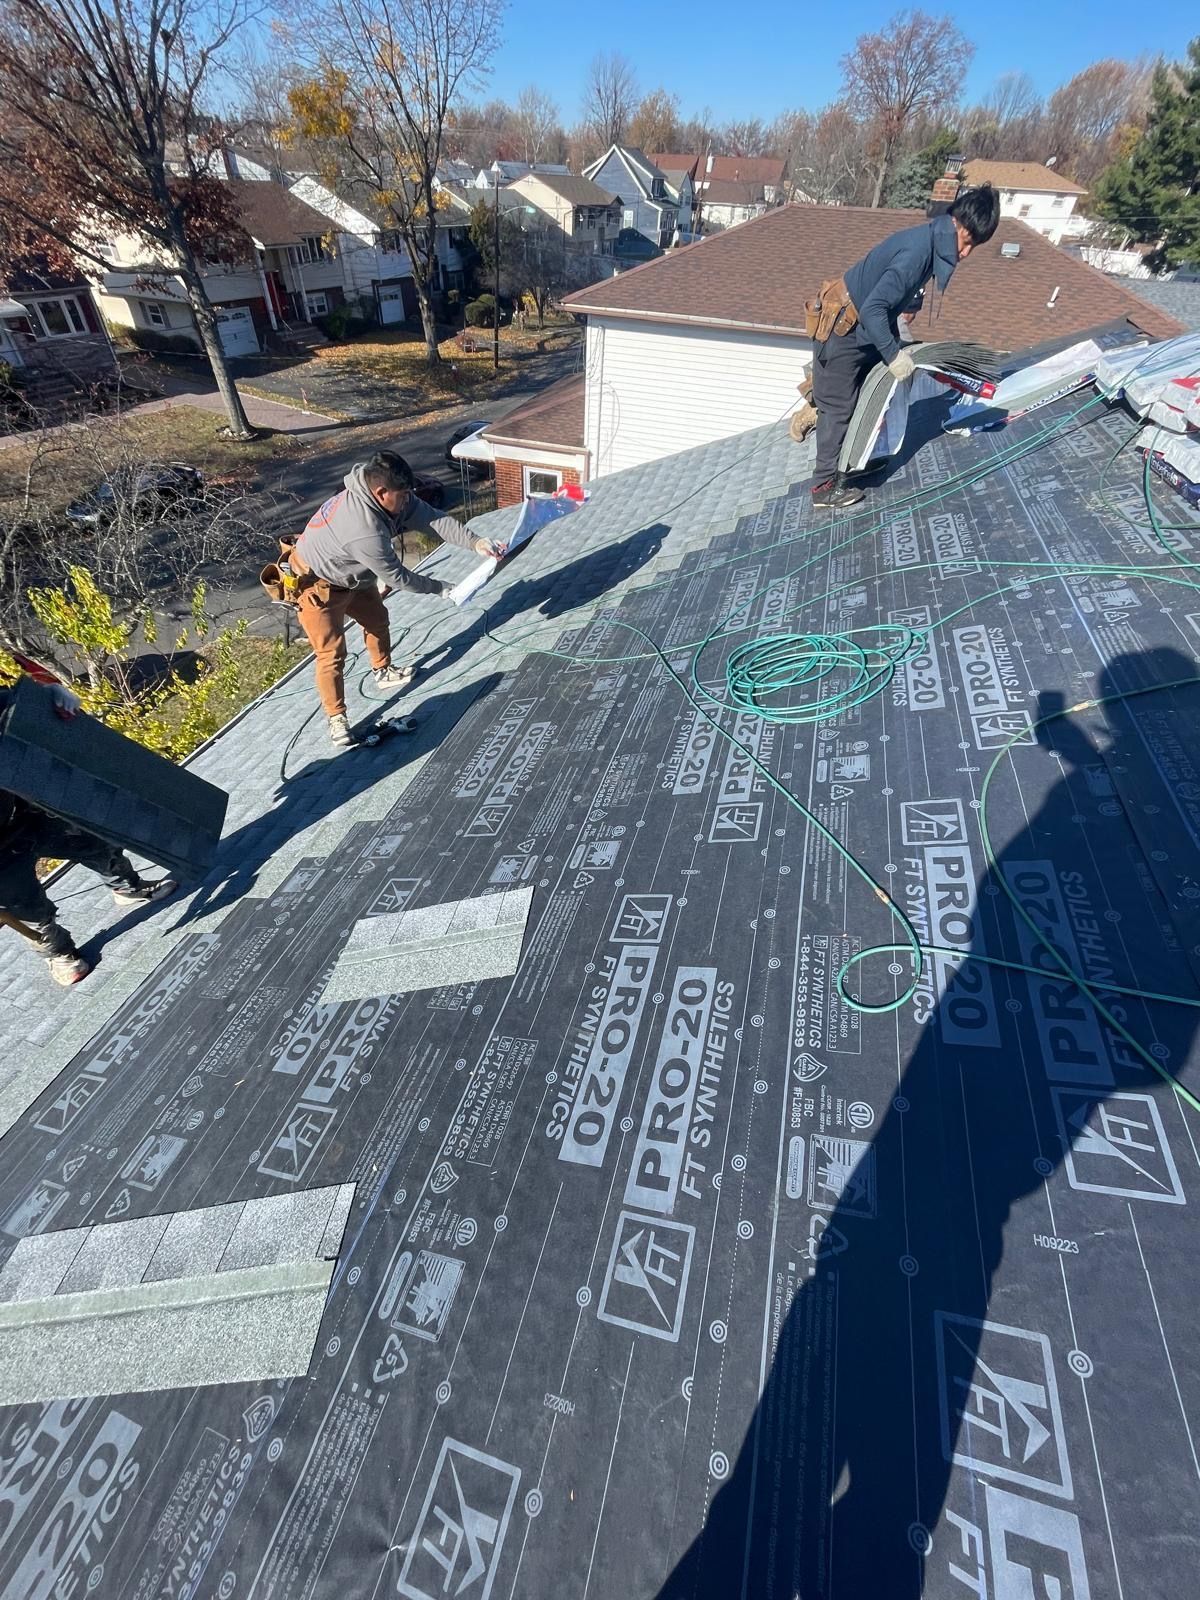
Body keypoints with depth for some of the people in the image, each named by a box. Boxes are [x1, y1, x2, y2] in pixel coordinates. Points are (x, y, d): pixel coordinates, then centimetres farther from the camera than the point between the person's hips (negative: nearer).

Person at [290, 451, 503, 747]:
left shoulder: (394, 498, -15)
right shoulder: (365, 530, -40)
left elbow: (434, 520, -16)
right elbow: (397, 577, -29)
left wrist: (474, 543, -28)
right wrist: (441, 588, -18)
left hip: (348, 574, 9)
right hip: (317, 584, -9)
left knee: (376, 619, 23)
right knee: (332, 653, -6)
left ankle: (384, 674, 46)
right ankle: (337, 720, 6)